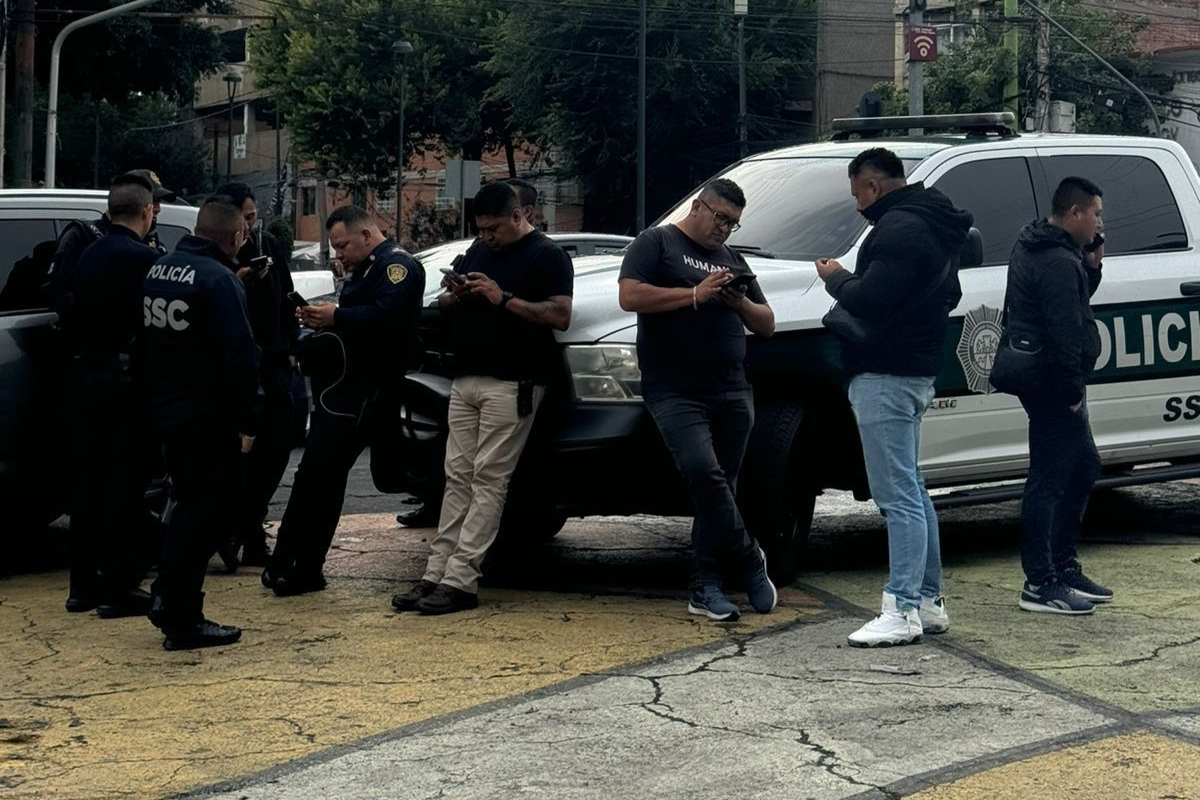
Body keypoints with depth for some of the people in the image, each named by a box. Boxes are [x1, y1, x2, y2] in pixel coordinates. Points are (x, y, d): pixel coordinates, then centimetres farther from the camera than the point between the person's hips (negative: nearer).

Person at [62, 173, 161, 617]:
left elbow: (76, 316, 13)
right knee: (125, 485, -1)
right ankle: (119, 588, 1)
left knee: (89, 481, 13)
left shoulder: (88, 256, 9)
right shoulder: (142, 259, -14)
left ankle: (83, 585, 18)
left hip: (84, 375, 7)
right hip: (124, 378, -7)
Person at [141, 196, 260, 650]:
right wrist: (247, 421, -17)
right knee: (212, 510, -1)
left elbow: (145, 344, 17)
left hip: (165, 412, 8)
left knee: (191, 503, 21)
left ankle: (168, 596, 21)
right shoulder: (219, 280, -18)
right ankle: (182, 621, 0)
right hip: (207, 418, -8)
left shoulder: (157, 271, 9)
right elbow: (240, 357, -22)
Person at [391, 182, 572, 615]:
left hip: (511, 385, -7)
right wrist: (454, 295, 0)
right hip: (466, 381, 8)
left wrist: (503, 298, -19)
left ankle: (461, 580, -10)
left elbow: (561, 316, -14)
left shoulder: (547, 255, -3)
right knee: (458, 478, 4)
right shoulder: (478, 251, 21)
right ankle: (435, 574, 3)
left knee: (488, 481, -8)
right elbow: (446, 308, 24)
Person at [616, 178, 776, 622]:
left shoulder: (733, 261, 24)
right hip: (676, 393, -6)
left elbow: (767, 325, 24)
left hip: (732, 394, 6)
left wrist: (742, 303, 2)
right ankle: (748, 561, -12)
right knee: (703, 470, -25)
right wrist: (695, 294, -12)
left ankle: (706, 588, 8)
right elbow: (631, 296, -10)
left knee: (719, 486, 3)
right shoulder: (657, 243, 5)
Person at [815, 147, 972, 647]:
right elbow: (947, 296, 24)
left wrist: (835, 278, -5)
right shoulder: (931, 224, 18)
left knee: (899, 497, -10)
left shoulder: (899, 228, -16)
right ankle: (929, 601, 21)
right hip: (917, 372, 11)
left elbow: (868, 302, -26)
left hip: (886, 378, -11)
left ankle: (902, 610, -9)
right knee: (911, 492, 16)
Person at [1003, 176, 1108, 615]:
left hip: (1046, 382, 11)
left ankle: (1063, 566, 25)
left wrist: (1090, 267, 8)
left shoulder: (1039, 250, 15)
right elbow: (1064, 333, -24)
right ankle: (1040, 583, -5)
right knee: (1049, 479, -8)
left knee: (1083, 468, 19)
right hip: (1053, 385, -11)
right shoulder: (1058, 263, -19)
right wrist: (1072, 390, -20)